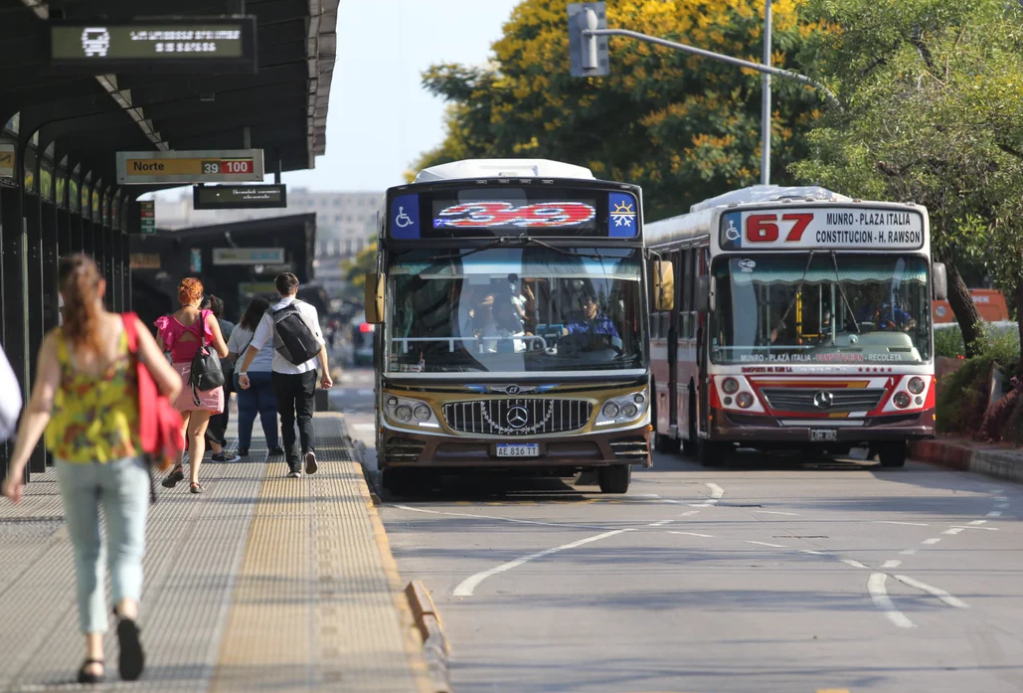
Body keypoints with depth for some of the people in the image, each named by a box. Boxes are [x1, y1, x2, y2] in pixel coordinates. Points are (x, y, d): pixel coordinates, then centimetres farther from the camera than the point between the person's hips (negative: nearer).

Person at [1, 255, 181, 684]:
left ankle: (93, 655, 8)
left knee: (87, 556, 16)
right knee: (125, 552, 2)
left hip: (74, 461, 1)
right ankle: (127, 616, -32)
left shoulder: (56, 343, -8)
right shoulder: (129, 331, -7)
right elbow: (172, 385, -5)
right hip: (125, 459, -1)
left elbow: (40, 407, -17)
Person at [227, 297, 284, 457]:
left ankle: (243, 447, 5)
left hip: (243, 373, 2)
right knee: (268, 410, 3)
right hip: (267, 371, -2)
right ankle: (273, 446, 4)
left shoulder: (239, 329, 7)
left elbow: (230, 355, 7)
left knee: (246, 411, 5)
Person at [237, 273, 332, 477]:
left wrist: (242, 372, 3)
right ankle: (309, 450, -20)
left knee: (287, 419, 12)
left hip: (282, 372, 0)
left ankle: (294, 465, 5)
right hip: (306, 370, 0)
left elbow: (255, 346, -4)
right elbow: (320, 344, -2)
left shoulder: (270, 314, -2)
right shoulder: (308, 310, -1)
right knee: (305, 416, 9)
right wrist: (325, 373, 3)